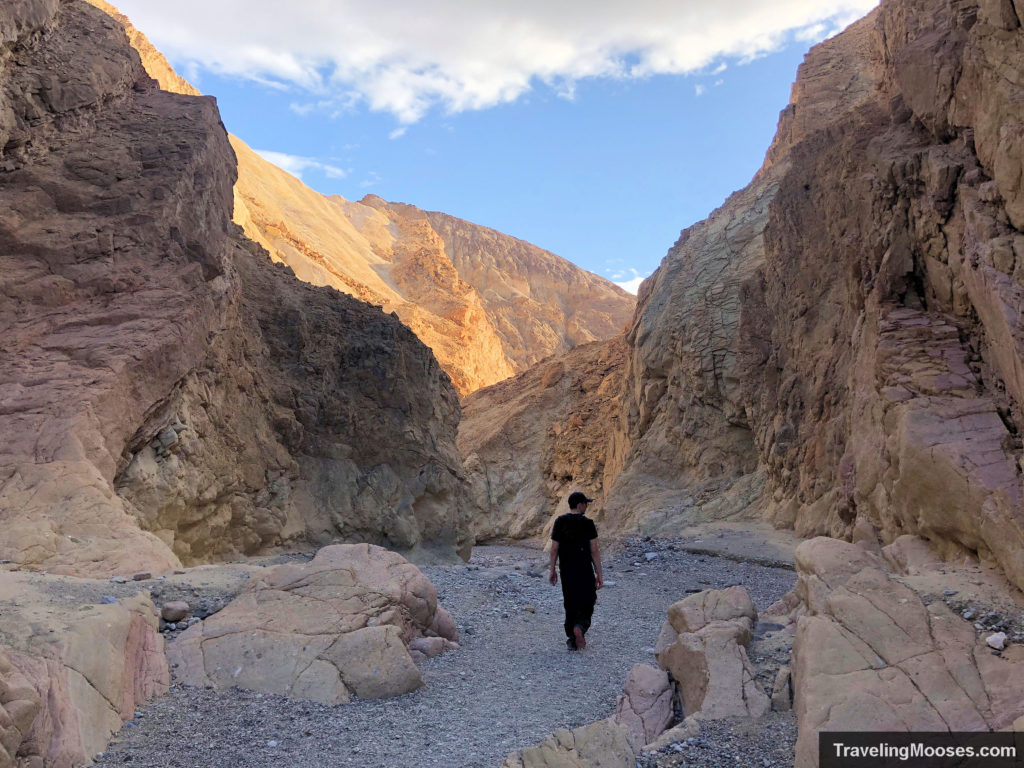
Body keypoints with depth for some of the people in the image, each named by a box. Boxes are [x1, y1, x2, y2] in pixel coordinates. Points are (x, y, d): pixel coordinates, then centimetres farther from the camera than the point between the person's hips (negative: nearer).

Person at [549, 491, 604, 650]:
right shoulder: (587, 523, -10)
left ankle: (572, 640, 17)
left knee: (570, 604, 14)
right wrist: (599, 574, -3)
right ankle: (580, 626, -14)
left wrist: (552, 571, 10)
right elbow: (594, 550, -9)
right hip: (585, 571, -3)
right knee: (588, 601, 11)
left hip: (566, 571, 3)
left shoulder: (560, 522, -1)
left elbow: (554, 549, 0)